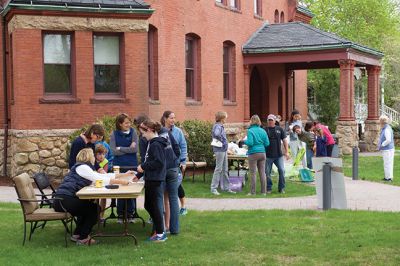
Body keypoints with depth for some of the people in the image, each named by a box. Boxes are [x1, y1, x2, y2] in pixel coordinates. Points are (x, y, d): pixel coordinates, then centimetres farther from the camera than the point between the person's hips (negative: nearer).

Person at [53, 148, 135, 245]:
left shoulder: (85, 168, 21)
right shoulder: (81, 167, -8)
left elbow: (103, 176, 20)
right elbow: (99, 180, -16)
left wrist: (123, 175, 19)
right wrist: (119, 181, -15)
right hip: (64, 200, -10)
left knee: (89, 207, 26)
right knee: (94, 209, 2)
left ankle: (77, 234, 25)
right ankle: (83, 238, 7)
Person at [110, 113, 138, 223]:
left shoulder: (133, 132, 1)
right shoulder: (114, 134, 1)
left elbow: (135, 149, -8)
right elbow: (114, 151, -7)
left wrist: (120, 148, -7)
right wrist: (128, 149, -8)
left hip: (132, 166, 0)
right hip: (119, 166, 0)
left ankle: (130, 214, 14)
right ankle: (120, 215, 14)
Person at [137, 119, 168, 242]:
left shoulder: (156, 144, -18)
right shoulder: (152, 143, 13)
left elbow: (158, 162, -25)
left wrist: (143, 166, -16)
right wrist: (139, 174, 22)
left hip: (155, 180, -10)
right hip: (151, 179, 10)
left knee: (155, 206, -1)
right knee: (148, 205, 17)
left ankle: (160, 233, 8)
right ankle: (158, 229, 27)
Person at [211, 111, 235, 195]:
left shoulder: (221, 126, 15)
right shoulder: (217, 126, -15)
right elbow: (216, 134, -37)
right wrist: (221, 141, -21)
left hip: (224, 150, 10)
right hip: (219, 150, -10)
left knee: (225, 170, 14)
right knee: (218, 169, -5)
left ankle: (226, 187, 21)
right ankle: (214, 188, 0)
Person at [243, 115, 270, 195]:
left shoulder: (250, 131, -8)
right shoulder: (263, 131, 6)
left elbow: (250, 143, -17)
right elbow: (267, 143, 4)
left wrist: (245, 141, 3)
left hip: (253, 153, -5)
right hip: (262, 153, 5)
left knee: (253, 173, 0)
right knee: (262, 173, 7)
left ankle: (253, 192, 1)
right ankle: (264, 192, 10)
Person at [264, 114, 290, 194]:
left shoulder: (279, 129, 7)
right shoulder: (265, 130, 3)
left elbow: (284, 140, 9)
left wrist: (286, 151, 2)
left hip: (278, 155, 1)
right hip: (268, 156, -1)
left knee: (282, 171, -5)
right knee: (267, 172, 3)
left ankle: (281, 188, 7)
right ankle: (268, 188, 16)